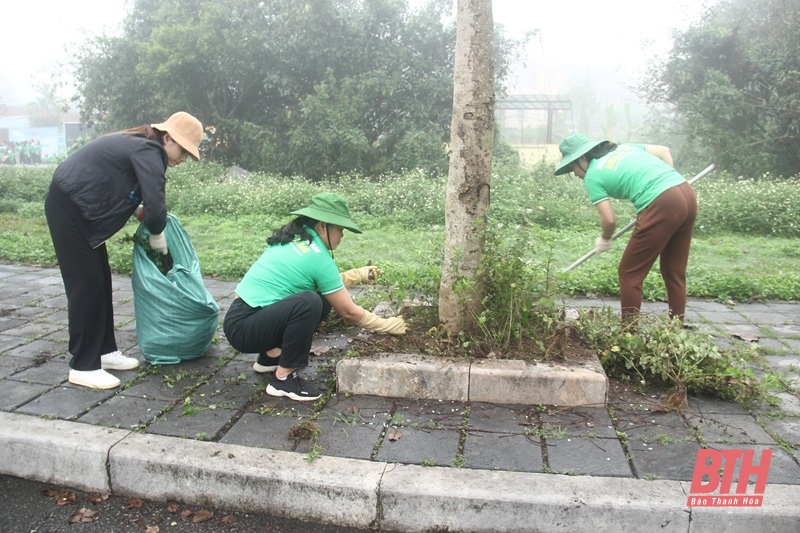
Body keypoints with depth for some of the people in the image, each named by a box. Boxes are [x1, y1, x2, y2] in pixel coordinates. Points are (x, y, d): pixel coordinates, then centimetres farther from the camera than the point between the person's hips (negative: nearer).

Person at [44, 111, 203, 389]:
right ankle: (83, 367, 2)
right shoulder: (149, 151, -19)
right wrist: (157, 235, -9)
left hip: (79, 207, 10)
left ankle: (104, 351, 20)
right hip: (68, 207, -10)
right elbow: (156, 207, -28)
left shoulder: (141, 145, 11)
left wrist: (138, 210, 4)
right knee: (86, 285, -7)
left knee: (101, 281, 11)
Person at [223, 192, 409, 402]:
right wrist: (387, 325, 2)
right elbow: (348, 311, -9)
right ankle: (283, 379, -13)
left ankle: (271, 355, 17)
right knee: (309, 303, -29)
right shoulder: (316, 255, -16)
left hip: (249, 314, 9)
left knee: (323, 301, 7)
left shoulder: (294, 239, 9)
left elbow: (324, 282, 22)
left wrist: (359, 275, 22)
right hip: (242, 327, -9)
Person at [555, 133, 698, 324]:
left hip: (661, 205, -8)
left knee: (630, 273, 6)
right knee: (675, 271, 18)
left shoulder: (592, 176, 2)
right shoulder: (623, 147, 21)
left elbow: (609, 220, -1)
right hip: (687, 193, 8)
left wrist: (604, 240, 19)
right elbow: (664, 151, 22)